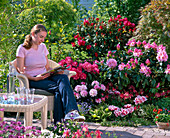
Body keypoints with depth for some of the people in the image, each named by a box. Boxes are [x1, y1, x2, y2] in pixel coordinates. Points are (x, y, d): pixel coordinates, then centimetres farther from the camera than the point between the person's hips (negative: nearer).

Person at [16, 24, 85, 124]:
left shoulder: (43, 47, 17)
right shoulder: (22, 48, -1)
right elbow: (21, 72, -5)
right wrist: (35, 78, -21)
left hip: (45, 76, 5)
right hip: (32, 80, -5)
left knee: (63, 78, -30)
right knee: (57, 88, -32)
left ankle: (71, 112, -47)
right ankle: (59, 121, -44)